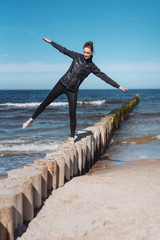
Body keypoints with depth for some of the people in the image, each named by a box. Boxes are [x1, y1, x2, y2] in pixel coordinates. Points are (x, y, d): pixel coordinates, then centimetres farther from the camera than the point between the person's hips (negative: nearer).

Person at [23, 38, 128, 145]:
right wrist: (51, 42, 17)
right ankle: (31, 119, 21)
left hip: (73, 90, -1)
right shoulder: (77, 56, 2)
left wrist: (118, 86, -6)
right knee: (46, 102, 4)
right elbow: (64, 50, 11)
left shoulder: (92, 67, -2)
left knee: (72, 114, -2)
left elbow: (104, 76, -3)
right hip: (62, 84, 1)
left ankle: (72, 138, 9)